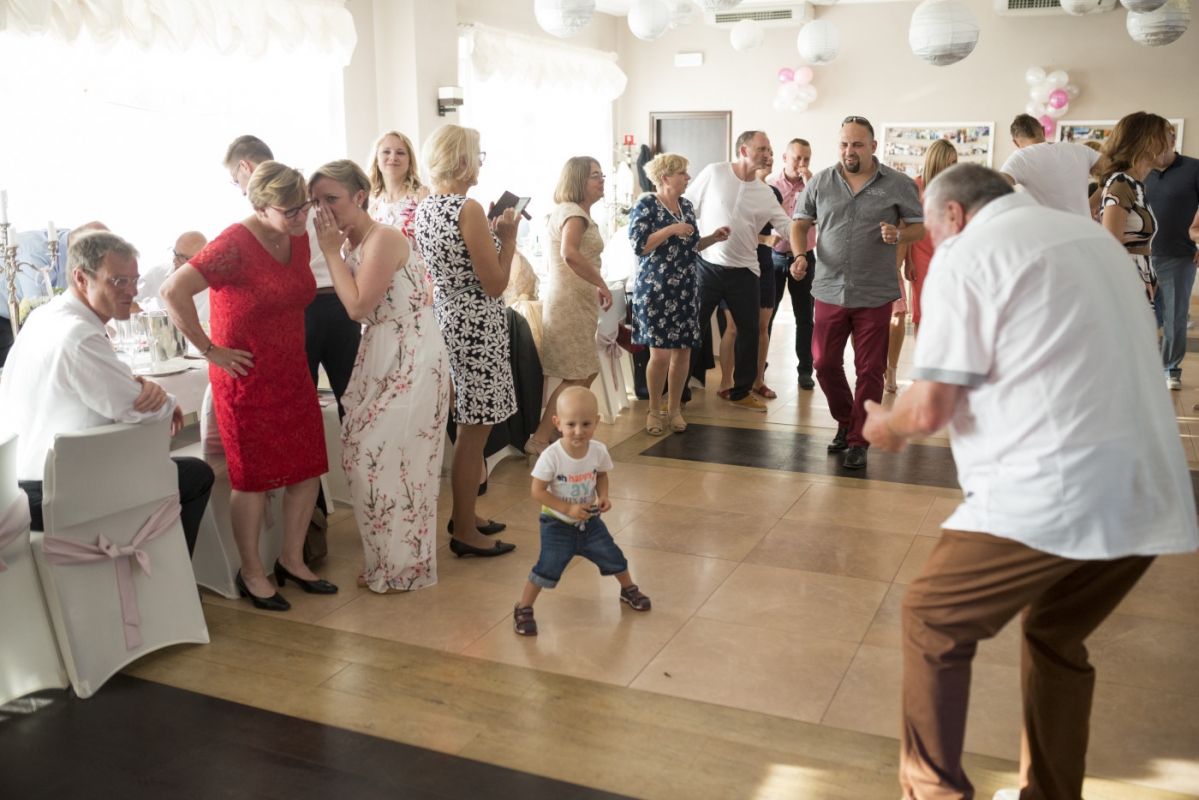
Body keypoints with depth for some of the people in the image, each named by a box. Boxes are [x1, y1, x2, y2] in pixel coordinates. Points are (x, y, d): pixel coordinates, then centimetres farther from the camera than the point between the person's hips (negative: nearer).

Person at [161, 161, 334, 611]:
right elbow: (173, 292, -28)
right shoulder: (235, 244, -19)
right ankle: (251, 573, 20)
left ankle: (292, 560, 26)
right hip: (246, 377, -7)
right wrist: (209, 350, -22)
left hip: (292, 372, 7)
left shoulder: (298, 239, 4)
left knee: (308, 469, 9)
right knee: (254, 477, 3)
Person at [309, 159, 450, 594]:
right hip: (382, 360, 9)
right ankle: (387, 563, 26)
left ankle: (402, 570, 14)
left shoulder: (383, 238, -16)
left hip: (412, 360, -9)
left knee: (386, 459, -3)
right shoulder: (352, 244, 11)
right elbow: (354, 307, 5)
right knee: (367, 454, 11)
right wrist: (335, 249, 2)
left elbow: (358, 306, -21)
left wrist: (331, 252, -15)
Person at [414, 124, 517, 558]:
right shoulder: (468, 209, -18)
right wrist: (508, 238, -5)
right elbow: (495, 284, -17)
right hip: (476, 326, -9)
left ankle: (463, 514, 32)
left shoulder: (424, 208, 9)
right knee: (475, 432, 1)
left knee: (469, 426, 21)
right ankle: (465, 532, 12)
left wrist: (491, 233, 15)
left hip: (445, 318, 9)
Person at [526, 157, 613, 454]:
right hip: (570, 304, -10)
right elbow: (570, 254, -32)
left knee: (587, 373, 13)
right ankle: (538, 442, -6)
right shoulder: (574, 213, -13)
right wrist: (602, 284, -24)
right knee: (576, 379, -9)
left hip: (578, 304, 10)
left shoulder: (577, 213, 20)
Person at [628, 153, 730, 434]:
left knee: (683, 352, 5)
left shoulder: (686, 206, 13)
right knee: (660, 353, -9)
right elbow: (638, 245, -16)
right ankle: (654, 410, 10)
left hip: (686, 290, 6)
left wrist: (713, 237, 4)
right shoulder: (646, 205, -7)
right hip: (656, 289, -6)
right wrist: (671, 229, -19)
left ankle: (675, 408, 20)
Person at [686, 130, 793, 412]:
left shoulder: (765, 193, 5)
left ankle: (741, 391, 26)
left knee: (749, 333, 9)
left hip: (744, 272, 4)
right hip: (707, 266, -4)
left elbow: (789, 227, 6)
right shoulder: (714, 173, -4)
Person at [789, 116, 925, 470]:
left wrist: (898, 235, -17)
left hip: (875, 295, -2)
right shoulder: (820, 182, 5)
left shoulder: (898, 184, -1)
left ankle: (858, 441, 16)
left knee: (869, 371, 3)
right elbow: (800, 223, 11)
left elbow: (921, 227, 5)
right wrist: (800, 256, -8)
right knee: (825, 364, 6)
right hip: (830, 291, 2)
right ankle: (846, 422, 31)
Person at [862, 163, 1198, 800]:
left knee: (932, 622, 10)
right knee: (1057, 639, 25)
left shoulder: (965, 255, -3)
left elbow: (929, 410, -9)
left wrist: (885, 425, 12)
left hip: (1047, 497, -8)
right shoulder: (1092, 235, 20)